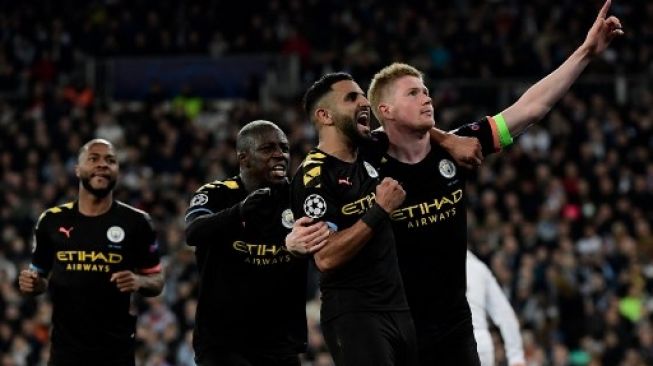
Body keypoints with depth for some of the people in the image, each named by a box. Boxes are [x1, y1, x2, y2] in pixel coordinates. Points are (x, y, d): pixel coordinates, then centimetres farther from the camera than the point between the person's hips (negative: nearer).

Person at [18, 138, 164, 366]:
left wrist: (139, 282, -16)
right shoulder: (52, 221, 6)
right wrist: (33, 283, -5)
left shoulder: (136, 223, 1)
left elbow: (157, 281, 6)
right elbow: (41, 274, 18)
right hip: (66, 347, 1)